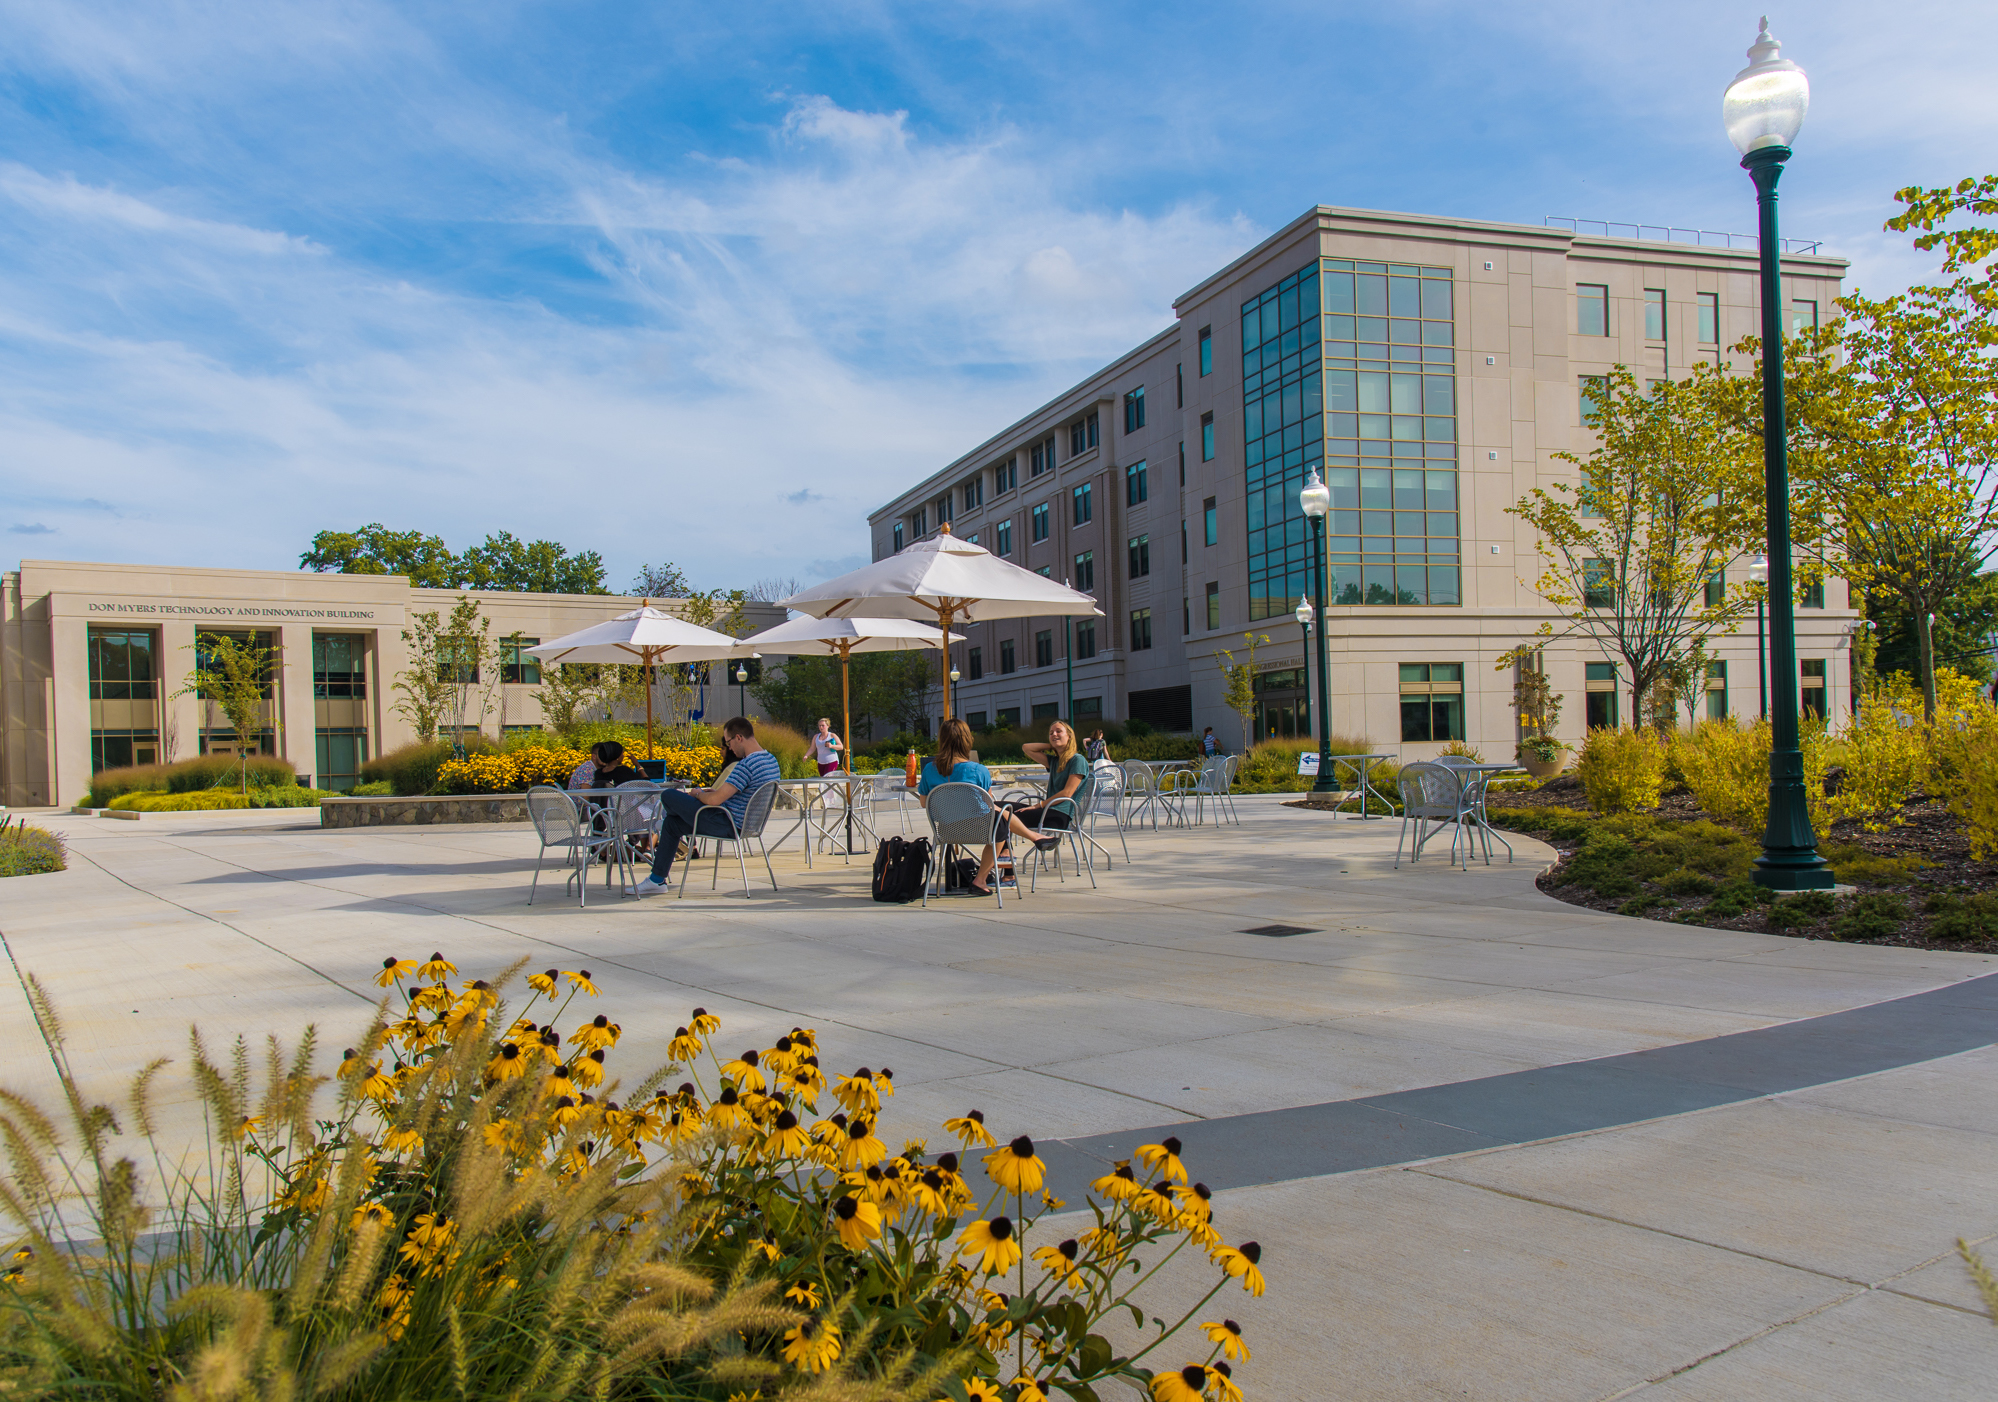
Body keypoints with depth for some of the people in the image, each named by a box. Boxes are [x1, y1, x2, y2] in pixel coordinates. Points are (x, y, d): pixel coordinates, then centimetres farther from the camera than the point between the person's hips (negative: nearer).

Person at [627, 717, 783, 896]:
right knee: (671, 823, 18)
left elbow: (714, 800, -27)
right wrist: (716, 791, 11)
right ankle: (657, 879, 22)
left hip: (726, 825, -10)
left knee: (669, 795, -2)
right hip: (743, 825, 10)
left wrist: (698, 794, -4)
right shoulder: (772, 760, 5)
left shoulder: (746, 765, -26)